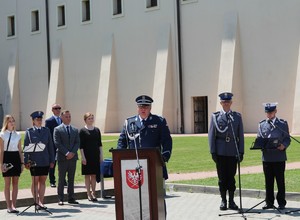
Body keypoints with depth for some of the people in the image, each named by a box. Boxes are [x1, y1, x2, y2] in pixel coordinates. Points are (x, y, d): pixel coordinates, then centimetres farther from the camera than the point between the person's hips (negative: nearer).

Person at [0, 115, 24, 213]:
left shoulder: (17, 135, 10)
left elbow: (20, 150, 12)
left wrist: (22, 162, 7)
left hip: (16, 158, 4)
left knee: (15, 183, 4)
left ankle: (14, 205, 9)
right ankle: (9, 206, 4)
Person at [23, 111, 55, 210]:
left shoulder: (46, 130, 8)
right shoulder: (29, 131, -1)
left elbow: (50, 146, 9)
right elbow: (26, 147, -2)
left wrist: (52, 160, 5)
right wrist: (26, 161, -7)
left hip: (45, 161, 3)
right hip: (34, 160, -3)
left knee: (43, 181, 6)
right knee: (35, 181, 2)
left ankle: (41, 202, 11)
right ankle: (37, 202, 8)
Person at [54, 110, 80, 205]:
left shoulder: (75, 130, 13)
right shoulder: (57, 129, -1)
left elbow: (77, 143, 7)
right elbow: (57, 143, -8)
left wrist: (72, 153, -9)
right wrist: (66, 153, -15)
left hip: (73, 157, 4)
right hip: (62, 158, -4)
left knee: (71, 179, 8)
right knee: (61, 179, 0)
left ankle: (71, 198, 12)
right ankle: (60, 199, 3)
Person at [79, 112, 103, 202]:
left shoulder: (97, 130, 9)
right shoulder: (82, 131, -3)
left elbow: (100, 144, 12)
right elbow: (81, 145, -6)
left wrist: (101, 155, 7)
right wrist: (83, 157, -11)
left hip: (95, 155, 4)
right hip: (87, 155, -4)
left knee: (94, 175, 7)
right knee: (87, 175, 2)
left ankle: (93, 193, 14)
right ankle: (89, 194, 7)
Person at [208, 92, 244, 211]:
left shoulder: (237, 116, 8)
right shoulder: (215, 116, 4)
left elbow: (240, 135, 7)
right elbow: (211, 135, 2)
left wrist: (241, 152, 1)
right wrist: (213, 152, -4)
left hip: (233, 152, 1)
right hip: (220, 152, -1)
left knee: (231, 177, 4)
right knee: (222, 178, 4)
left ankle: (231, 201, 12)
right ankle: (223, 201, 12)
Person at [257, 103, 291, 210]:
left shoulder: (283, 123, 4)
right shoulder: (261, 124, 12)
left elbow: (287, 139, 3)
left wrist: (284, 145, -17)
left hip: (279, 157, -3)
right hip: (266, 157, 3)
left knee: (280, 181, 2)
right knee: (268, 181, 7)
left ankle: (281, 203, 10)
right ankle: (269, 202, 15)